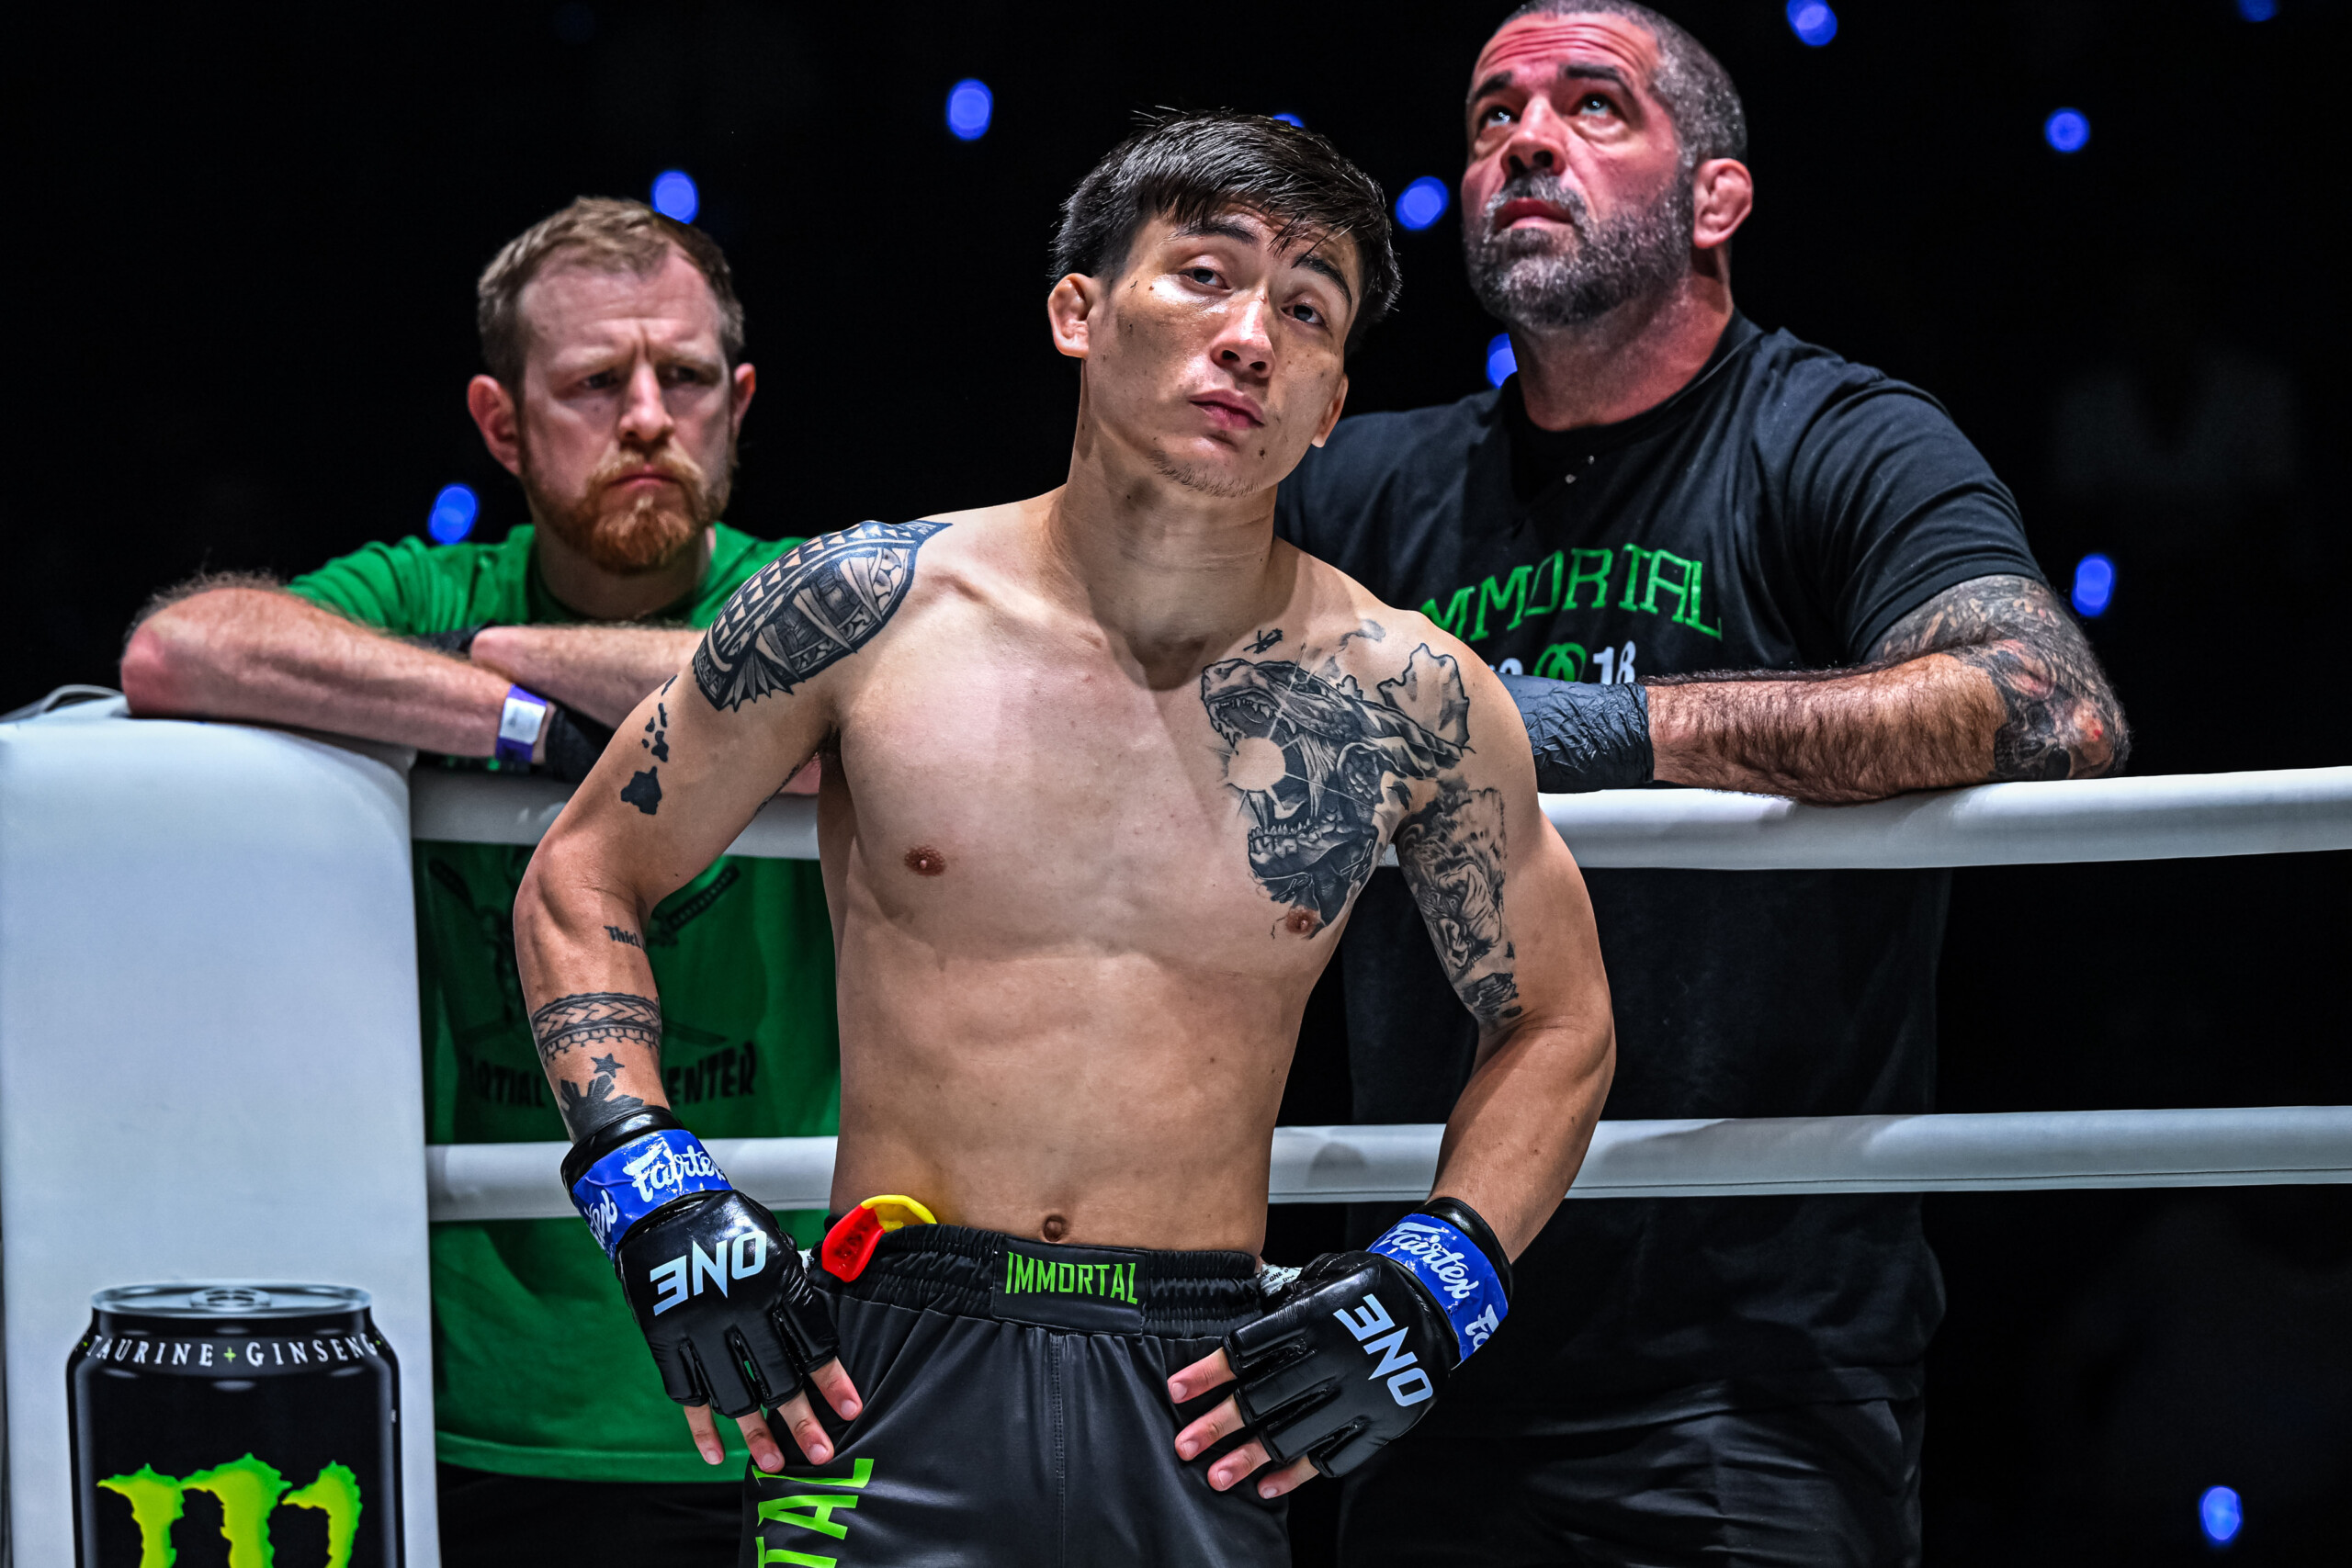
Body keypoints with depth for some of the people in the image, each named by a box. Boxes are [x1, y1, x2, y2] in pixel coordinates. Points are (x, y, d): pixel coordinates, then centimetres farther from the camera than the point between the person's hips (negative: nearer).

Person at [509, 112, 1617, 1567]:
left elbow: (1557, 1021, 16)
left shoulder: (1414, 704, 0)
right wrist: (656, 1197, -2)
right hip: (891, 1383, -1)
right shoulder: (867, 613, -2)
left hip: (1203, 1400, 1)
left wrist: (1430, 1287, 2)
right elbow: (581, 881, 10)